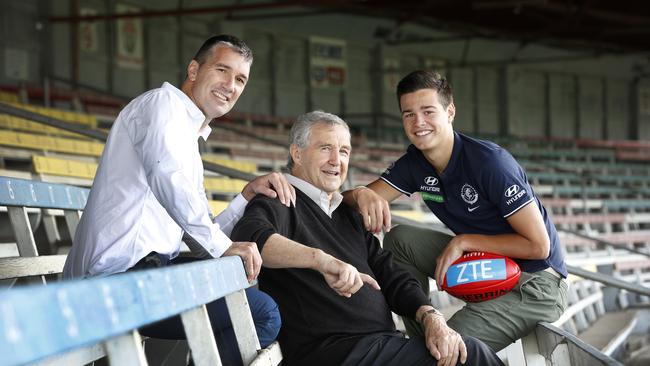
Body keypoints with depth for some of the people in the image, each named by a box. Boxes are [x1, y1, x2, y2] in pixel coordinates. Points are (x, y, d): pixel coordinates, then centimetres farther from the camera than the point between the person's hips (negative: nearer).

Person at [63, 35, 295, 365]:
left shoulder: (190, 142, 28)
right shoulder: (163, 102, 1)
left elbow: (201, 243, 21)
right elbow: (166, 176, -20)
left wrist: (248, 194, 10)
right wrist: (222, 246, -16)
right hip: (124, 272, -10)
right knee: (264, 313, -19)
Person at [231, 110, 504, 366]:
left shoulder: (348, 216, 24)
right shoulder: (280, 205, -2)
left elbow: (389, 275, 18)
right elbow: (249, 235, -26)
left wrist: (432, 318, -2)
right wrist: (321, 259, -41)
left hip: (383, 343, 8)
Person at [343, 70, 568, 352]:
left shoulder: (490, 162, -21)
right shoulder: (415, 162, 1)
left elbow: (538, 245, -21)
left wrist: (464, 241, -19)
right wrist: (362, 194, -28)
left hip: (534, 280, -8)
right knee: (399, 239, -2)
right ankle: (420, 341, 6)